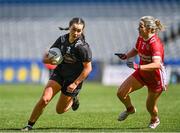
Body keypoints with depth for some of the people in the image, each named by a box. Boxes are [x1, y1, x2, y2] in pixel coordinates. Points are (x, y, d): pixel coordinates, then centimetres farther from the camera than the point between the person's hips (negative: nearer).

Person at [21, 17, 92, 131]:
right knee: (44, 99, -17)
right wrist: (48, 60, -21)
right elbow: (46, 58, 3)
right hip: (59, 74, 3)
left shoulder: (83, 47, -22)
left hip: (74, 79, -3)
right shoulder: (62, 39, -6)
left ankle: (73, 99, 38)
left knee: (60, 110, 7)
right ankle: (30, 125, -6)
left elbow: (88, 68, -16)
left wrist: (75, 84, -17)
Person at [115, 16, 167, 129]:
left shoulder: (155, 43, -30)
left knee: (150, 107, 9)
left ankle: (155, 120, 45)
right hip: (141, 73, 7)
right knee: (121, 93, -4)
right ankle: (130, 109, 29)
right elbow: (136, 50, 16)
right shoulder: (141, 38, -6)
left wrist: (138, 67, -52)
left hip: (156, 77, -7)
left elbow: (157, 64, -42)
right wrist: (126, 55, -5)